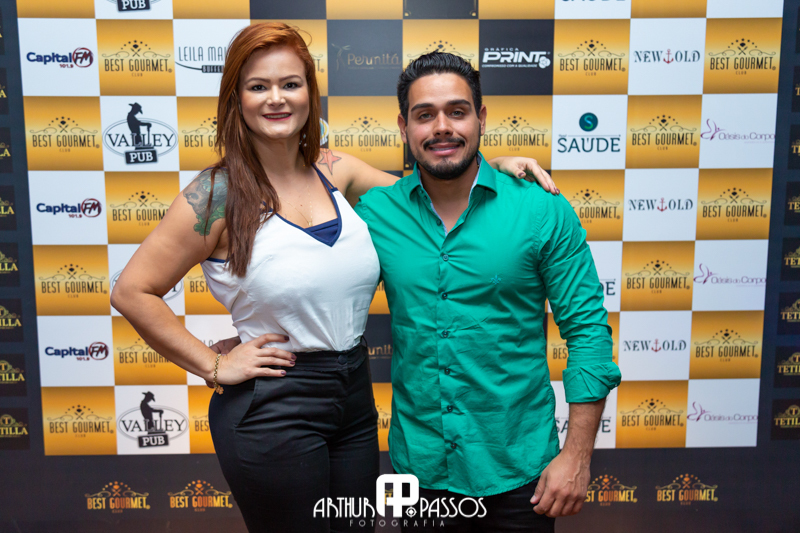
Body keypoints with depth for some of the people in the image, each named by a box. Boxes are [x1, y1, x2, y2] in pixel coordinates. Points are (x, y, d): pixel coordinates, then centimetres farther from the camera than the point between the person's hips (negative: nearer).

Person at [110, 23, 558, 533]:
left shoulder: (335, 171, 2)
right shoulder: (219, 195, -12)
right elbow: (132, 292, -8)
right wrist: (213, 366, -9)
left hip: (355, 395, 5)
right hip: (273, 408, -5)